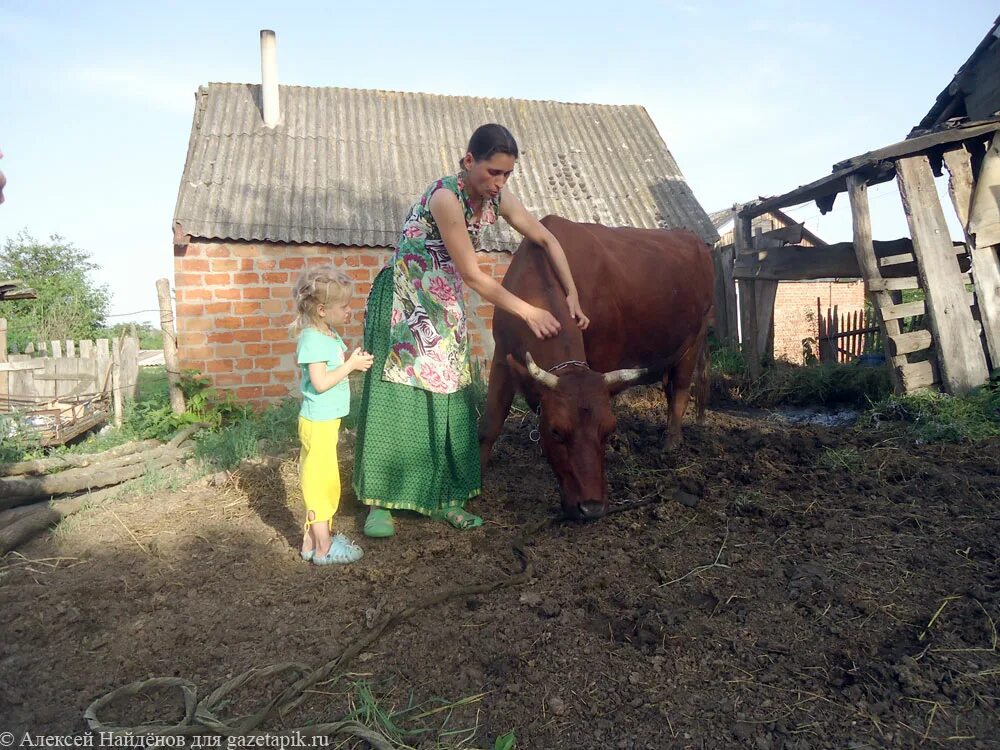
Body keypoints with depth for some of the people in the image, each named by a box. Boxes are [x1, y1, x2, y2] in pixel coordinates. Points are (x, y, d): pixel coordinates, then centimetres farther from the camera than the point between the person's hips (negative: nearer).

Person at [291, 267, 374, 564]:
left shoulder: (329, 335, 9)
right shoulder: (312, 339, -19)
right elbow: (320, 382, -24)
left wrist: (354, 363, 1)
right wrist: (351, 365, -18)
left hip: (327, 420, 9)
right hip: (318, 422, -9)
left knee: (321, 482, 15)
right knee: (322, 482, -1)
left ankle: (312, 541, 25)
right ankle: (323, 549, 9)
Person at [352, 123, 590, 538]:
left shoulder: (497, 198, -3)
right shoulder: (445, 196, -24)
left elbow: (547, 239, 6)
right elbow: (473, 275, -23)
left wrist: (572, 296, -1)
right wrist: (528, 312, -18)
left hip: (445, 310, 7)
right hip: (403, 306, -6)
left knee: (449, 402, 5)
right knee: (398, 399, -3)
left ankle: (445, 498, 16)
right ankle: (379, 503, 7)